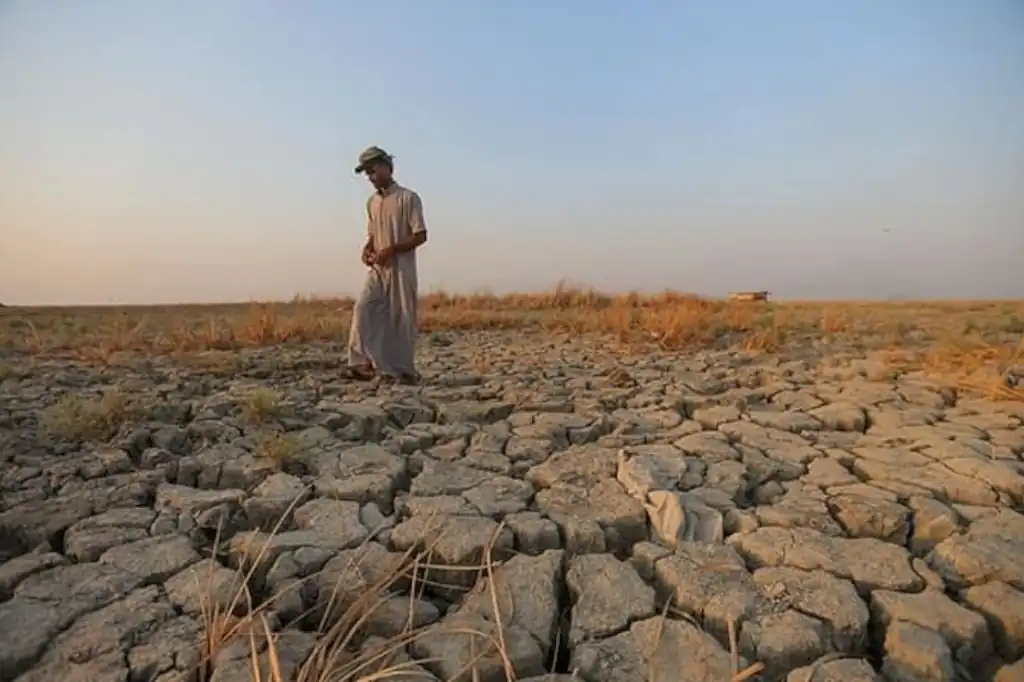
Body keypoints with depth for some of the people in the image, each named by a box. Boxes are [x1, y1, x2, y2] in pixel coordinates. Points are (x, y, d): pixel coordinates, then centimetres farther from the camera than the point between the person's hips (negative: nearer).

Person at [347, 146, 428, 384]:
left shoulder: (408, 198, -6)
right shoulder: (371, 202, 14)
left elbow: (420, 236, -11)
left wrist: (391, 250, -19)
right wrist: (367, 248, 1)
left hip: (401, 269, -6)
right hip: (378, 269, 6)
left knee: (401, 320, -2)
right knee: (363, 311, -10)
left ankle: (404, 371, 9)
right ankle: (366, 362, -5)